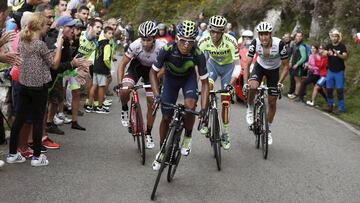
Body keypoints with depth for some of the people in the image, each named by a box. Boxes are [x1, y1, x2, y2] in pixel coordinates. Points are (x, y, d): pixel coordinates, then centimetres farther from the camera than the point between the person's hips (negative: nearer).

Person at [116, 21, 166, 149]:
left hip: (153, 71, 0)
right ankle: (124, 109, 6)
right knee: (125, 90, -28)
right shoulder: (135, 46, -32)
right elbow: (122, 64, -22)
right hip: (137, 67, 0)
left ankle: (148, 134, 17)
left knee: (152, 104, -2)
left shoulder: (162, 47, -33)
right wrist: (119, 83, -31)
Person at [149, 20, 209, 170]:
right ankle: (162, 151, 22)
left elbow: (205, 82, -25)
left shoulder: (198, 55, -33)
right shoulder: (167, 50, -33)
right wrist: (157, 94, -33)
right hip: (171, 78, 1)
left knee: (190, 105, -28)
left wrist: (204, 108, -34)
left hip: (189, 78, -1)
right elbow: (153, 73, -19)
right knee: (166, 117, 1)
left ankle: (187, 138, 0)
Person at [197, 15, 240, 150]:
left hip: (228, 66, -1)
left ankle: (225, 133, 13)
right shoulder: (204, 41, -27)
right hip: (212, 64, 1)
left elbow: (237, 66, -30)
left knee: (225, 101, -3)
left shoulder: (230, 41, -33)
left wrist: (231, 83, -41)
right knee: (207, 86, -31)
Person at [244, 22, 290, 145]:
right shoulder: (255, 43, -27)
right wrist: (245, 82, -34)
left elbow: (286, 66, -21)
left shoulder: (279, 44, -32)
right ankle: (250, 109, -3)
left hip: (273, 70, 0)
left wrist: (280, 82, -30)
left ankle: (268, 130, 23)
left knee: (272, 102, 2)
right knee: (252, 86, -33)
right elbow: (247, 64, -23)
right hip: (260, 66, 0)